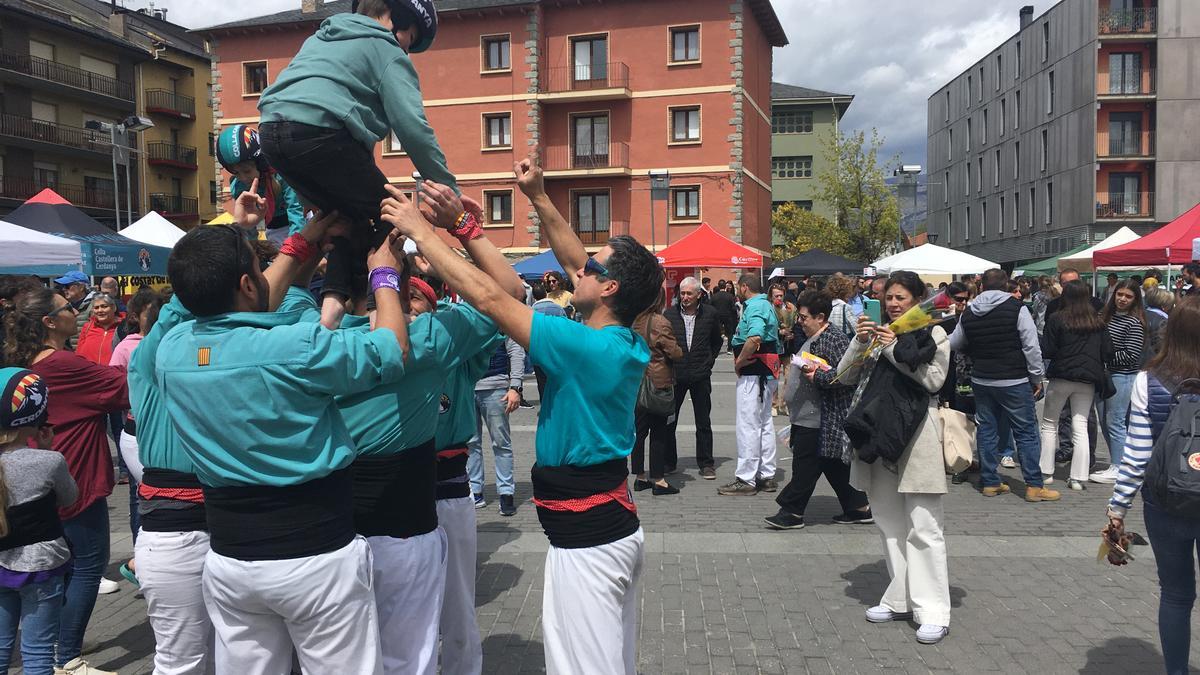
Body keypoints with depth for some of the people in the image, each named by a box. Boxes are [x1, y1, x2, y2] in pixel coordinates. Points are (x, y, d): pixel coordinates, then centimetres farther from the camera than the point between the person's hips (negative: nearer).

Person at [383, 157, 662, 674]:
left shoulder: (586, 347, -23)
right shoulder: (628, 343, 2)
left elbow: (489, 298, -22)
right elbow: (573, 261, 13)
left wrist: (420, 231, -14)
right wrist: (539, 197, 13)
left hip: (585, 541, -9)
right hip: (618, 525, 9)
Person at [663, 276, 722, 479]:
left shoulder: (710, 313, 1)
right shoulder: (669, 314, 0)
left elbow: (717, 341, 15)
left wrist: (710, 361, 6)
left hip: (701, 376, 0)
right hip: (675, 375, 0)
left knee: (703, 423, 7)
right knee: (668, 421, 5)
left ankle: (705, 464, 16)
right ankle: (668, 462, 17)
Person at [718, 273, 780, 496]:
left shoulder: (754, 307, -15)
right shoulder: (766, 305, 18)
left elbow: (755, 338, -32)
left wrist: (739, 361, -19)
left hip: (754, 373, -11)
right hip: (767, 371, 11)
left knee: (748, 425, -6)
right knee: (764, 423, 14)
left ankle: (746, 479, -3)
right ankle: (766, 476, 21)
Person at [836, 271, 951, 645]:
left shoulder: (933, 334, 2)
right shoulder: (877, 332, 14)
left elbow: (934, 379, -11)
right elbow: (846, 376, 7)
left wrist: (895, 349, -15)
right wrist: (859, 343, -8)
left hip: (916, 434, -5)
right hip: (879, 433, 6)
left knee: (923, 526, -5)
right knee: (889, 522, 12)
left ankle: (933, 611, -1)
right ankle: (901, 599, 24)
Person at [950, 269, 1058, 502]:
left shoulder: (969, 313, 5)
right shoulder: (1016, 308, -10)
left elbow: (954, 344, 15)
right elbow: (1031, 346, -12)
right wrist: (1036, 377, -3)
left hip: (981, 380, 5)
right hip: (1013, 381, -5)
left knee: (987, 430, 11)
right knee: (1026, 432, 2)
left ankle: (989, 482, 15)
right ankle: (1034, 486, 3)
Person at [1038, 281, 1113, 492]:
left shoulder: (1057, 319, -8)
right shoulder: (1097, 322, 2)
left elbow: (1046, 351, -8)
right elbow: (1107, 352, 5)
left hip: (1061, 377, -3)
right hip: (1087, 380, 3)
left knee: (1049, 424, 11)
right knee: (1080, 427, 4)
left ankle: (1045, 470, 13)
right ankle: (1078, 477, 3)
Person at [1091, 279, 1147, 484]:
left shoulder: (1134, 323, -11)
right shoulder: (1106, 316, 10)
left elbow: (1130, 355, -16)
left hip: (1122, 377, -8)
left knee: (1115, 423, -4)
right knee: (1105, 422, 12)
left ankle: (1117, 469, 3)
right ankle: (1114, 464, 23)